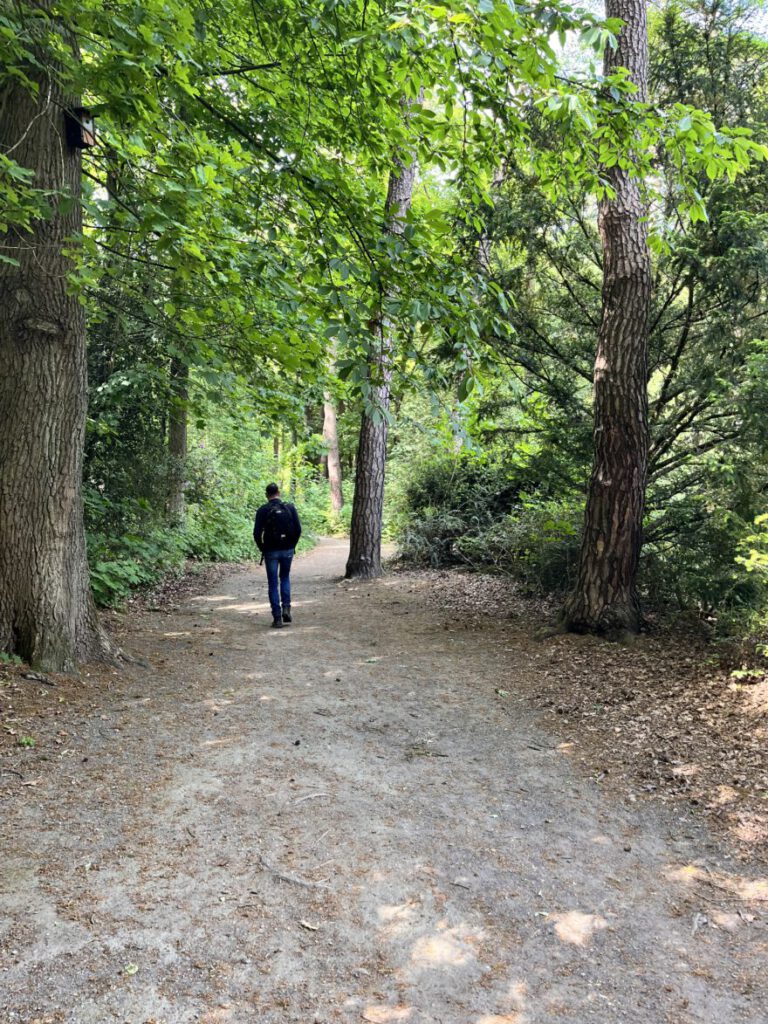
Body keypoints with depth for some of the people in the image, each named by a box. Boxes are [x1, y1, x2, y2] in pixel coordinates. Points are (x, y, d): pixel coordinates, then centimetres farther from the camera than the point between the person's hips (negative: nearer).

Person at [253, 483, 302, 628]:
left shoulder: (263, 510, -6)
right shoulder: (290, 507, 0)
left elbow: (257, 533, -9)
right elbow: (298, 529, -3)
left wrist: (262, 549, 5)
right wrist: (292, 545, 9)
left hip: (271, 551, -2)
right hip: (288, 550, 2)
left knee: (273, 584, 6)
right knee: (285, 578, 23)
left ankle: (277, 618, 3)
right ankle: (286, 608, 7)